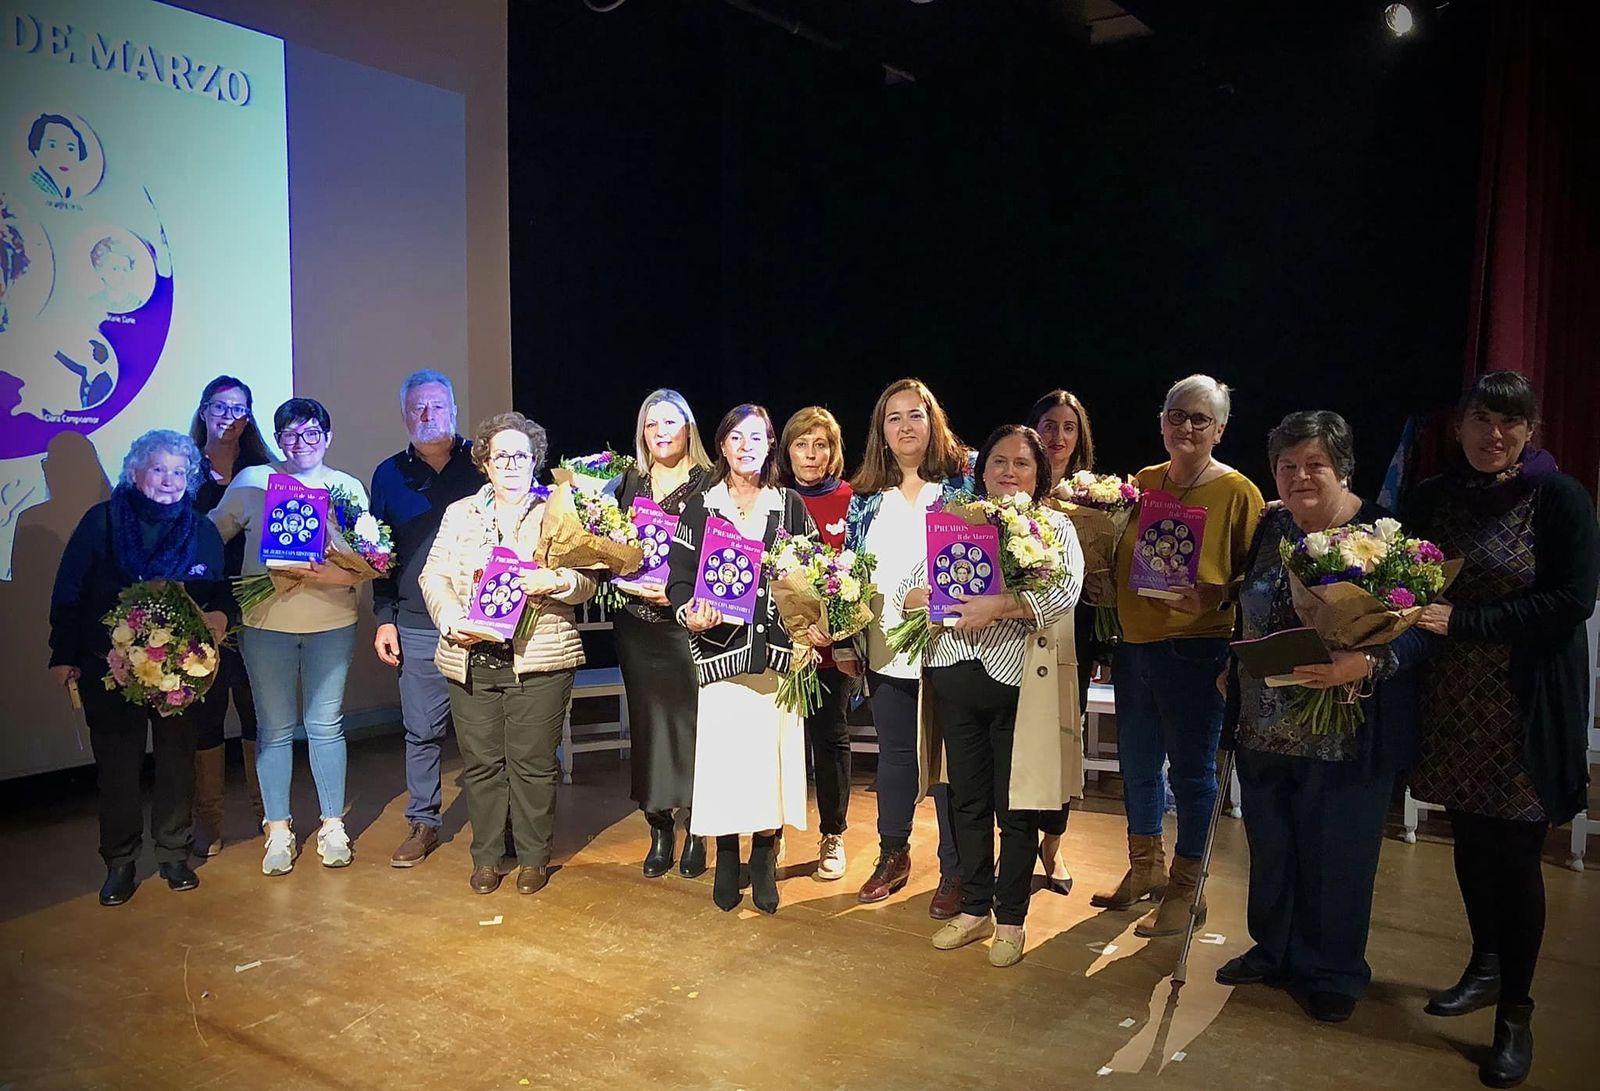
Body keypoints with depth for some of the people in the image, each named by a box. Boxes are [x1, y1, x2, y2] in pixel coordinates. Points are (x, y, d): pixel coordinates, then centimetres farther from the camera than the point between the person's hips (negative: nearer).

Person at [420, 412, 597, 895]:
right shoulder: (460, 514, 14)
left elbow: (587, 582, 1)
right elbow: (434, 576, 7)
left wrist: (554, 582, -20)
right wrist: (452, 620, -10)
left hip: (539, 659, -2)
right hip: (471, 659, 2)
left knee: (533, 761, 2)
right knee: (480, 761, 7)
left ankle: (534, 858, 17)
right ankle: (486, 857, 21)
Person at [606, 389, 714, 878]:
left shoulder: (710, 484, -2)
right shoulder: (628, 482, 11)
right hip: (637, 623, 4)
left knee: (691, 720, -2)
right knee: (649, 722, 7)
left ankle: (695, 832, 12)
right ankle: (659, 830, 18)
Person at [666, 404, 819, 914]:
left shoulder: (790, 506, 10)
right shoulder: (700, 508, 7)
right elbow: (679, 577, 3)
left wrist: (814, 624, -8)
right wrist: (691, 615, -17)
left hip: (778, 650, 1)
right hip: (721, 650, -1)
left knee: (773, 755, 1)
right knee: (723, 756, 0)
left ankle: (764, 863, 17)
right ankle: (726, 863, 17)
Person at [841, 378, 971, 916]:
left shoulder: (961, 484, 0)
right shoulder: (866, 497, 9)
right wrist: (845, 642, 7)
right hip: (885, 650, 4)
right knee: (894, 754, 15)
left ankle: (954, 871, 20)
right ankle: (893, 856, 32)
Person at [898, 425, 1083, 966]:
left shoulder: (1055, 526, 2)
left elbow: (1065, 590, -16)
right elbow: (909, 587, 4)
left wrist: (998, 606, -28)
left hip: (1019, 681, -3)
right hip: (956, 678, 4)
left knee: (1016, 807, 4)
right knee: (967, 800, 13)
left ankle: (1011, 918, 21)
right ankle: (974, 908, 29)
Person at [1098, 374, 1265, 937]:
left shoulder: (1237, 492, -7)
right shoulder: (1143, 482, 9)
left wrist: (1215, 599, -24)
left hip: (1195, 650, -6)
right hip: (1134, 644, 6)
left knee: (1191, 770, 6)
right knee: (1137, 764, 16)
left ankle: (1185, 889, 22)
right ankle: (1145, 870, 35)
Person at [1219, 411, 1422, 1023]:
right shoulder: (1270, 528, 6)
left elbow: (1413, 630, -16)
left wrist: (1364, 664, -33)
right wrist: (1233, 669, 12)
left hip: (1346, 733, -5)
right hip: (1265, 725, 5)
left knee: (1336, 854, 7)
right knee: (1270, 845, 16)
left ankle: (1334, 973, 28)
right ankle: (1273, 951, 37)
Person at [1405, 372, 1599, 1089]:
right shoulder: (1432, 498, 6)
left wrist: (1462, 620, -20)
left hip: (1527, 706, -4)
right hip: (1452, 699, 4)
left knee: (1515, 854, 1)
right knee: (1469, 838, 15)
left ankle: (1516, 1014, 16)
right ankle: (1485, 968, 36)